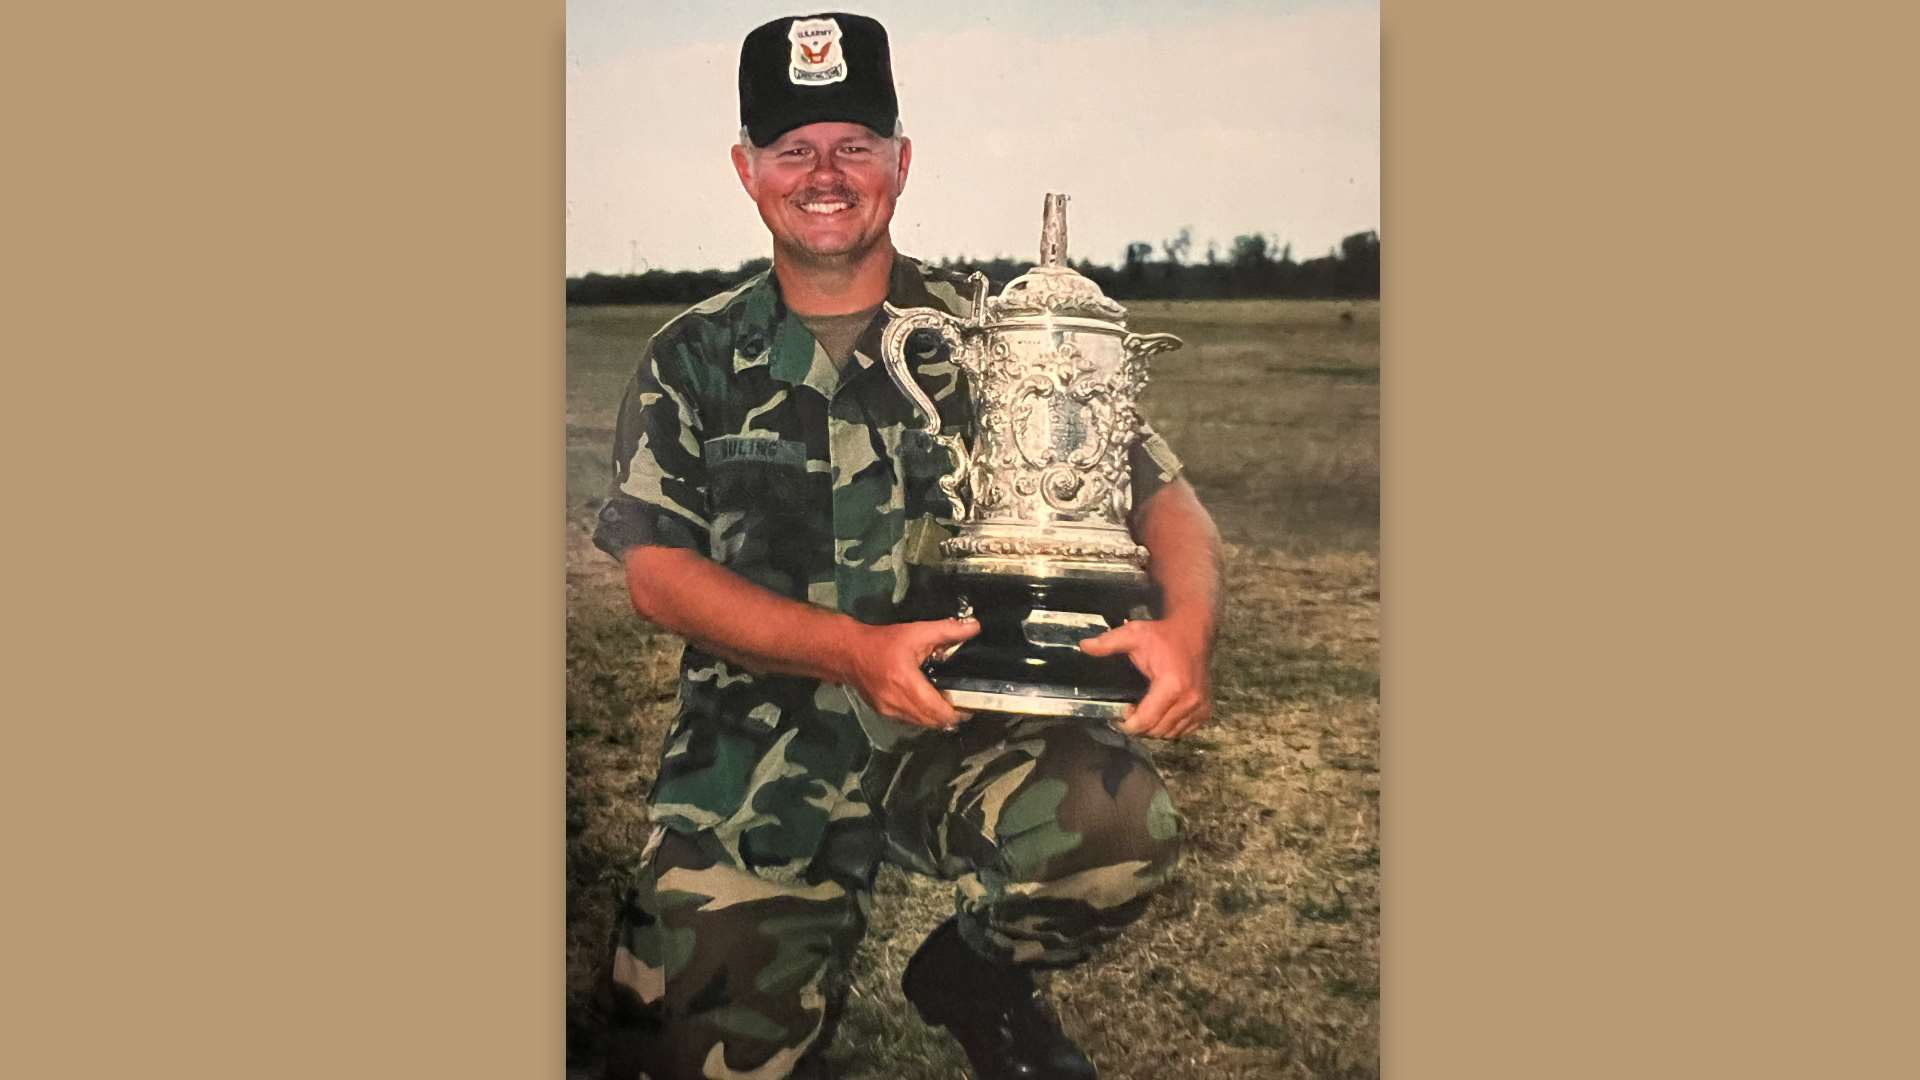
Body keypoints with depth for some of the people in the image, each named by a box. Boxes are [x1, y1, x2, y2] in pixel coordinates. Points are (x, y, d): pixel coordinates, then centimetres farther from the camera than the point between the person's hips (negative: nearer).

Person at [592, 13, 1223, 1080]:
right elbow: (656, 571, -3)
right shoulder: (695, 361, 6)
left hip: (965, 730, -1)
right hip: (752, 764, 1)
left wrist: (1188, 624, -24)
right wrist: (857, 648, -20)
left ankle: (977, 978, 2)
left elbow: (1161, 490, 0)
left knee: (1117, 820, -31)